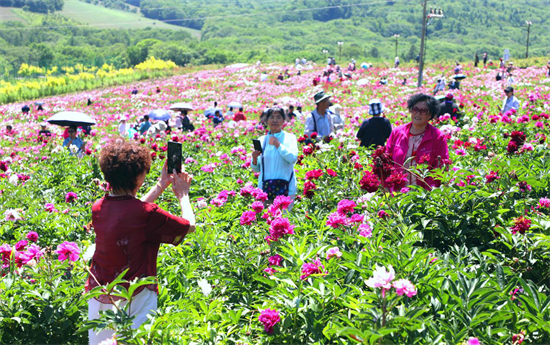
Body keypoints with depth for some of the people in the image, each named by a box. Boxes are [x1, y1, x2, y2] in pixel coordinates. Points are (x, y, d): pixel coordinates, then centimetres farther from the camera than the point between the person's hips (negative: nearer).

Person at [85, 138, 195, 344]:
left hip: (98, 299, 6)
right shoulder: (147, 214, -20)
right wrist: (182, 195, 12)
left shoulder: (98, 208, -2)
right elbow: (189, 226, -4)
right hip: (135, 302, -6)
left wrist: (162, 184, 21)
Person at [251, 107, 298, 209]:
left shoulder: (290, 137, 4)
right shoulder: (262, 140, 10)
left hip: (285, 188, -2)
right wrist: (254, 158, -7)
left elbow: (293, 158, -14)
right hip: (265, 188, 2)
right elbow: (256, 169, 13)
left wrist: (277, 144, -9)